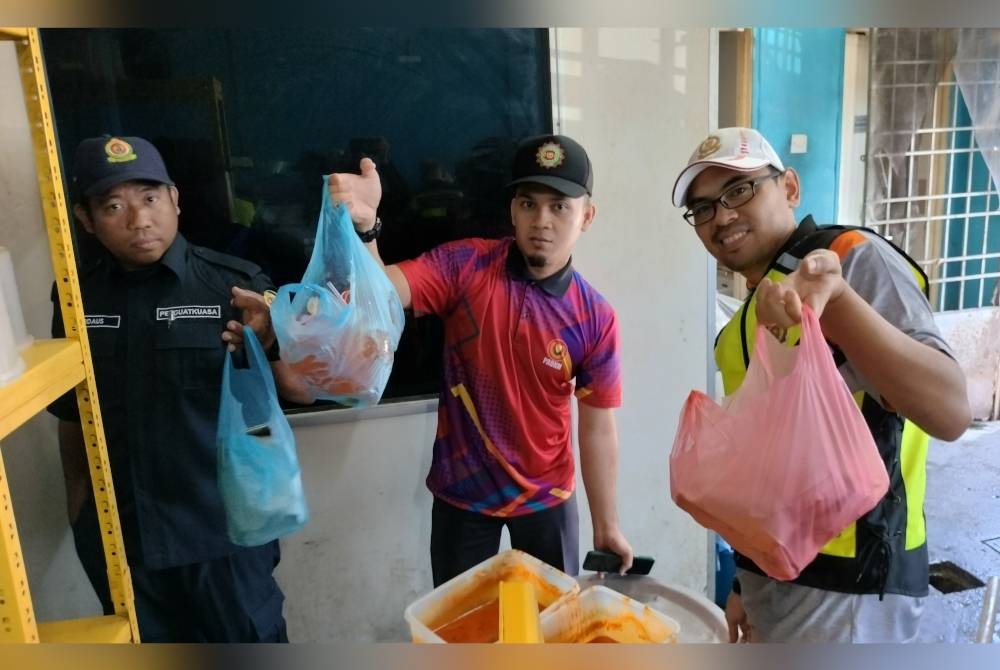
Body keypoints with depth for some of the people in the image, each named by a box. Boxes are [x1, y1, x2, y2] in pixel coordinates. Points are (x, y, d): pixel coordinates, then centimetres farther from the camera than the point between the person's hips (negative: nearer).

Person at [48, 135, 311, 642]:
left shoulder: (231, 283, -12)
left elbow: (300, 391, -13)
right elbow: (71, 416, 11)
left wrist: (271, 342, -33)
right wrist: (78, 512, 15)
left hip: (222, 527, -3)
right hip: (117, 534, 4)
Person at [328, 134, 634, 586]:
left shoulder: (595, 319, -13)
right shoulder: (465, 265, -15)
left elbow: (598, 428, -6)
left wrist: (606, 527, 0)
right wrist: (362, 225, -45)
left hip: (546, 497, 1)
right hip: (461, 494, 0)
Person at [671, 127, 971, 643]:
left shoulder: (855, 258, -13)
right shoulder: (748, 318, 8)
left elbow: (950, 413, -26)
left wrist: (834, 296, -40)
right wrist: (745, 582, 17)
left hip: (844, 581, -7)